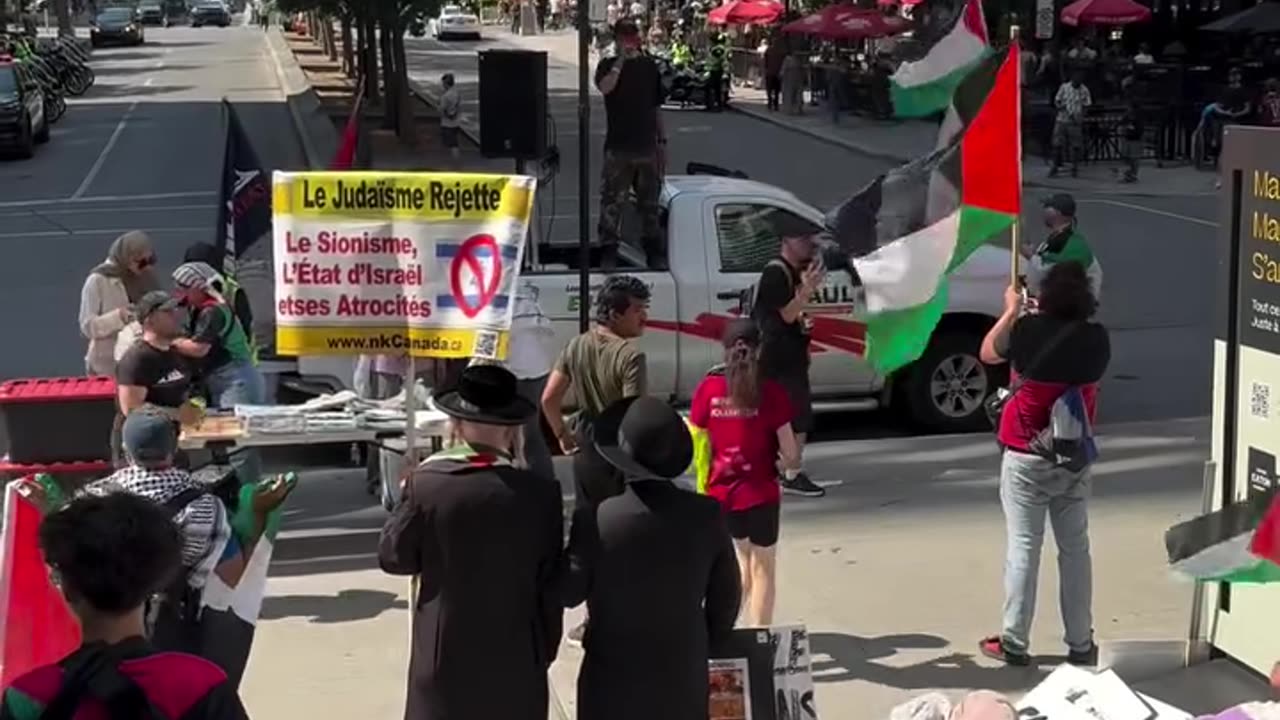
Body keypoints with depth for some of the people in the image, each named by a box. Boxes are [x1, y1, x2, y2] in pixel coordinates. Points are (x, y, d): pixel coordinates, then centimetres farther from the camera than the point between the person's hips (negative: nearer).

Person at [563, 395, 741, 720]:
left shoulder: (596, 521, -22)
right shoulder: (707, 514, -11)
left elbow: (569, 592, -7)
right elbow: (726, 594, 1)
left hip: (615, 678, -3)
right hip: (684, 675, 3)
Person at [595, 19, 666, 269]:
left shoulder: (649, 66, 9)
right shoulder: (609, 65, -1)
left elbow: (656, 107, 14)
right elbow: (604, 87, -24)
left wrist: (662, 140, 12)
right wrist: (621, 60, -27)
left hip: (646, 145, 3)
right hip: (618, 147, -3)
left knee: (650, 201, 12)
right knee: (612, 201, -4)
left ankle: (654, 249, 22)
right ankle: (609, 251, 1)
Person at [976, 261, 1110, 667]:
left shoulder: (1030, 331, -14)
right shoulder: (1096, 338, -6)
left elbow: (988, 354, 3)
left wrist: (1011, 311, 16)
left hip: (1027, 456, -3)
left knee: (1023, 547, 2)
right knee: (1075, 548, 11)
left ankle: (1014, 642, 6)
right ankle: (1080, 644, 16)